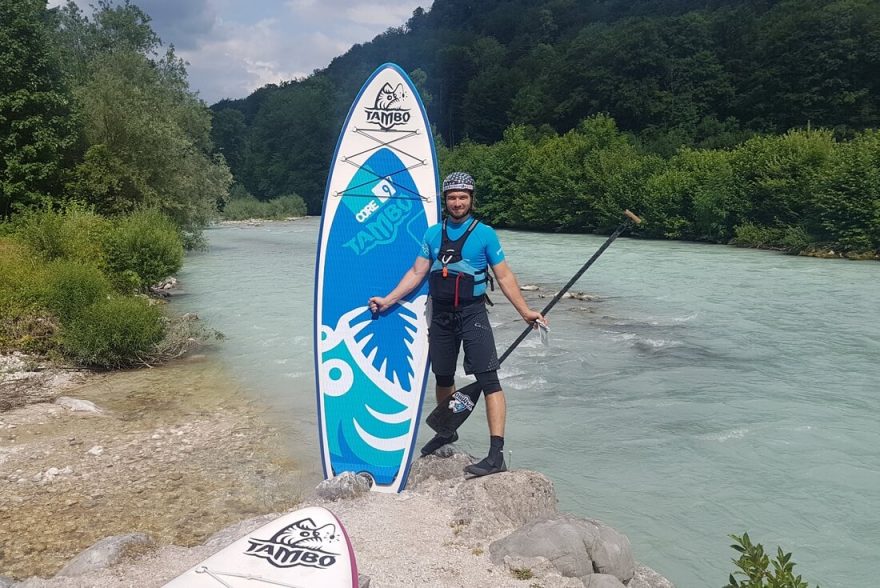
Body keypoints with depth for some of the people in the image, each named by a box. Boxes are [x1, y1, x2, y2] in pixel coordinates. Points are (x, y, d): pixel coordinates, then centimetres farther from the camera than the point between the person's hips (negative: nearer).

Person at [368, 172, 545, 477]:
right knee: (442, 377, 17)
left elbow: (504, 276, -1)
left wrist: (525, 311, -7)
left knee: (488, 379, -14)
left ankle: (497, 454, -17)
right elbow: (417, 272, 8)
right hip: (440, 315, 5)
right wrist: (388, 300, 1)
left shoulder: (485, 233, -1)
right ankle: (447, 432, 41)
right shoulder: (433, 234, 9)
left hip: (472, 313, -4)